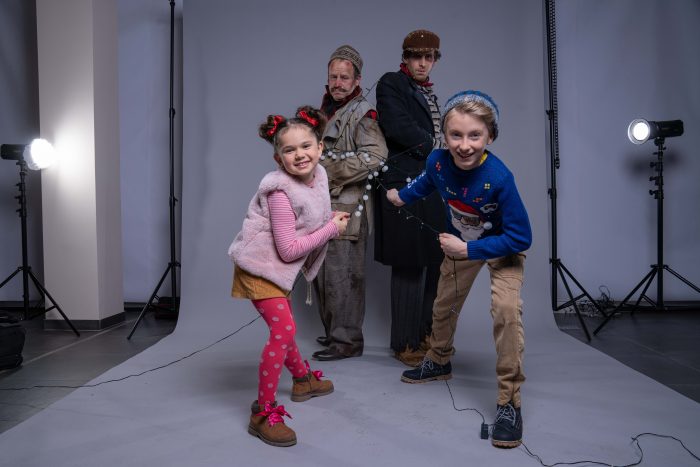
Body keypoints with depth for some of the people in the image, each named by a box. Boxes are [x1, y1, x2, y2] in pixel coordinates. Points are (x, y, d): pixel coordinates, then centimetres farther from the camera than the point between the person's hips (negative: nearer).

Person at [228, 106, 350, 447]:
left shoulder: (318, 175, -4)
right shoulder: (280, 193, -28)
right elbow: (289, 249, -28)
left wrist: (330, 221, -5)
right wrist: (332, 229, -22)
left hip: (278, 267, 9)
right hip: (260, 266, -9)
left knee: (283, 326, 25)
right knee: (284, 330, -18)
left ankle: (303, 380, 47)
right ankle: (263, 413, -8)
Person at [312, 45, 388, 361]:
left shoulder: (362, 113, -9)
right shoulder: (325, 109, 16)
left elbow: (375, 154, -24)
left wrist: (333, 173, -21)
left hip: (347, 208, -8)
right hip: (322, 205, 8)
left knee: (342, 274, -5)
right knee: (323, 272, 15)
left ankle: (347, 341, 6)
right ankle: (332, 332, 29)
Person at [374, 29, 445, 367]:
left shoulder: (428, 93, 23)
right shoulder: (391, 83, 0)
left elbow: (432, 133, 18)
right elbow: (397, 126, -14)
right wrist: (435, 146, -4)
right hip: (405, 186, -7)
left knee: (434, 260, 6)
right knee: (410, 265, -5)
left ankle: (427, 333, 18)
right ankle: (406, 342, 4)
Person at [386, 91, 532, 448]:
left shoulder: (499, 177, -38)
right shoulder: (438, 161, -26)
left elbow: (520, 238, -31)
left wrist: (467, 250, -31)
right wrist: (401, 196, 17)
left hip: (503, 246, -5)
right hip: (460, 242, 5)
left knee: (506, 308, -26)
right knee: (444, 304, 18)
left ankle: (509, 402, -12)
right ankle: (438, 362, 47)